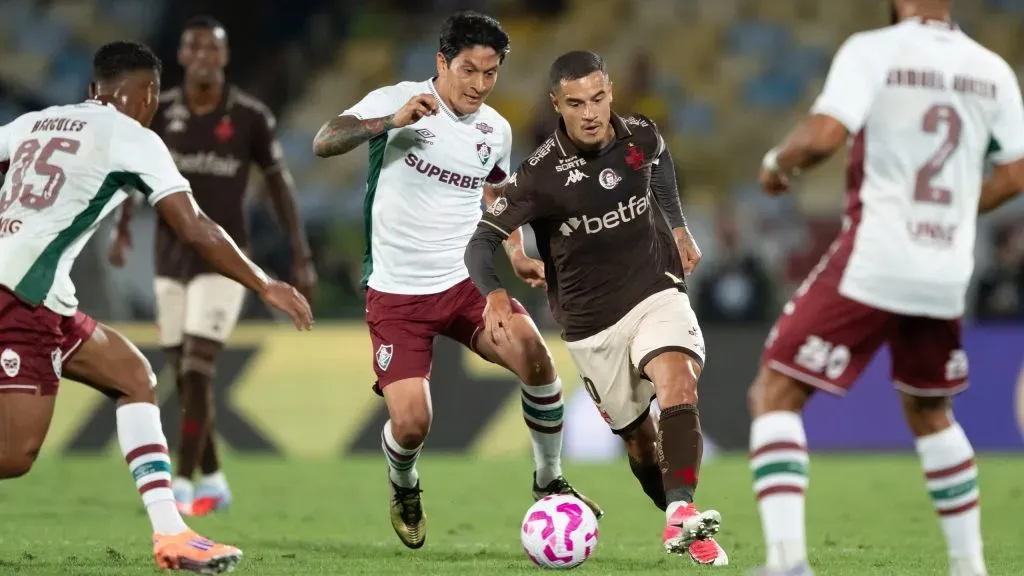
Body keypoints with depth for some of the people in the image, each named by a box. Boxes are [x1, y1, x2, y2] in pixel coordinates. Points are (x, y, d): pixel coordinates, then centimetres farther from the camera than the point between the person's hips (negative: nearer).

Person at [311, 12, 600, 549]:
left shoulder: (496, 130, 6)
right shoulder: (398, 100, -9)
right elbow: (324, 143, -19)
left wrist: (514, 253, 8)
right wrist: (391, 121, -32)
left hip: (467, 280, 3)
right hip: (397, 292, -3)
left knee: (533, 353, -25)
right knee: (411, 425, -14)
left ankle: (549, 482, -5)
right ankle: (403, 489, 23)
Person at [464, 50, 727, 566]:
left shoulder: (642, 136, -6)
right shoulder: (541, 174, -19)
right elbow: (483, 240, -21)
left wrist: (678, 227, 20)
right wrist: (494, 293, -40)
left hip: (656, 289, 1)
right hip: (592, 321, -1)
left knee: (677, 384, -27)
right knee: (639, 440, 7)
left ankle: (681, 515, -40)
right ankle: (689, 536, 27)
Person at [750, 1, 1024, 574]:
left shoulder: (873, 52, -8)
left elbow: (823, 136, -19)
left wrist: (778, 162, 2)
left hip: (872, 264, -5)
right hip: (947, 276, 5)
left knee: (776, 395, 1)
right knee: (930, 413, 26)